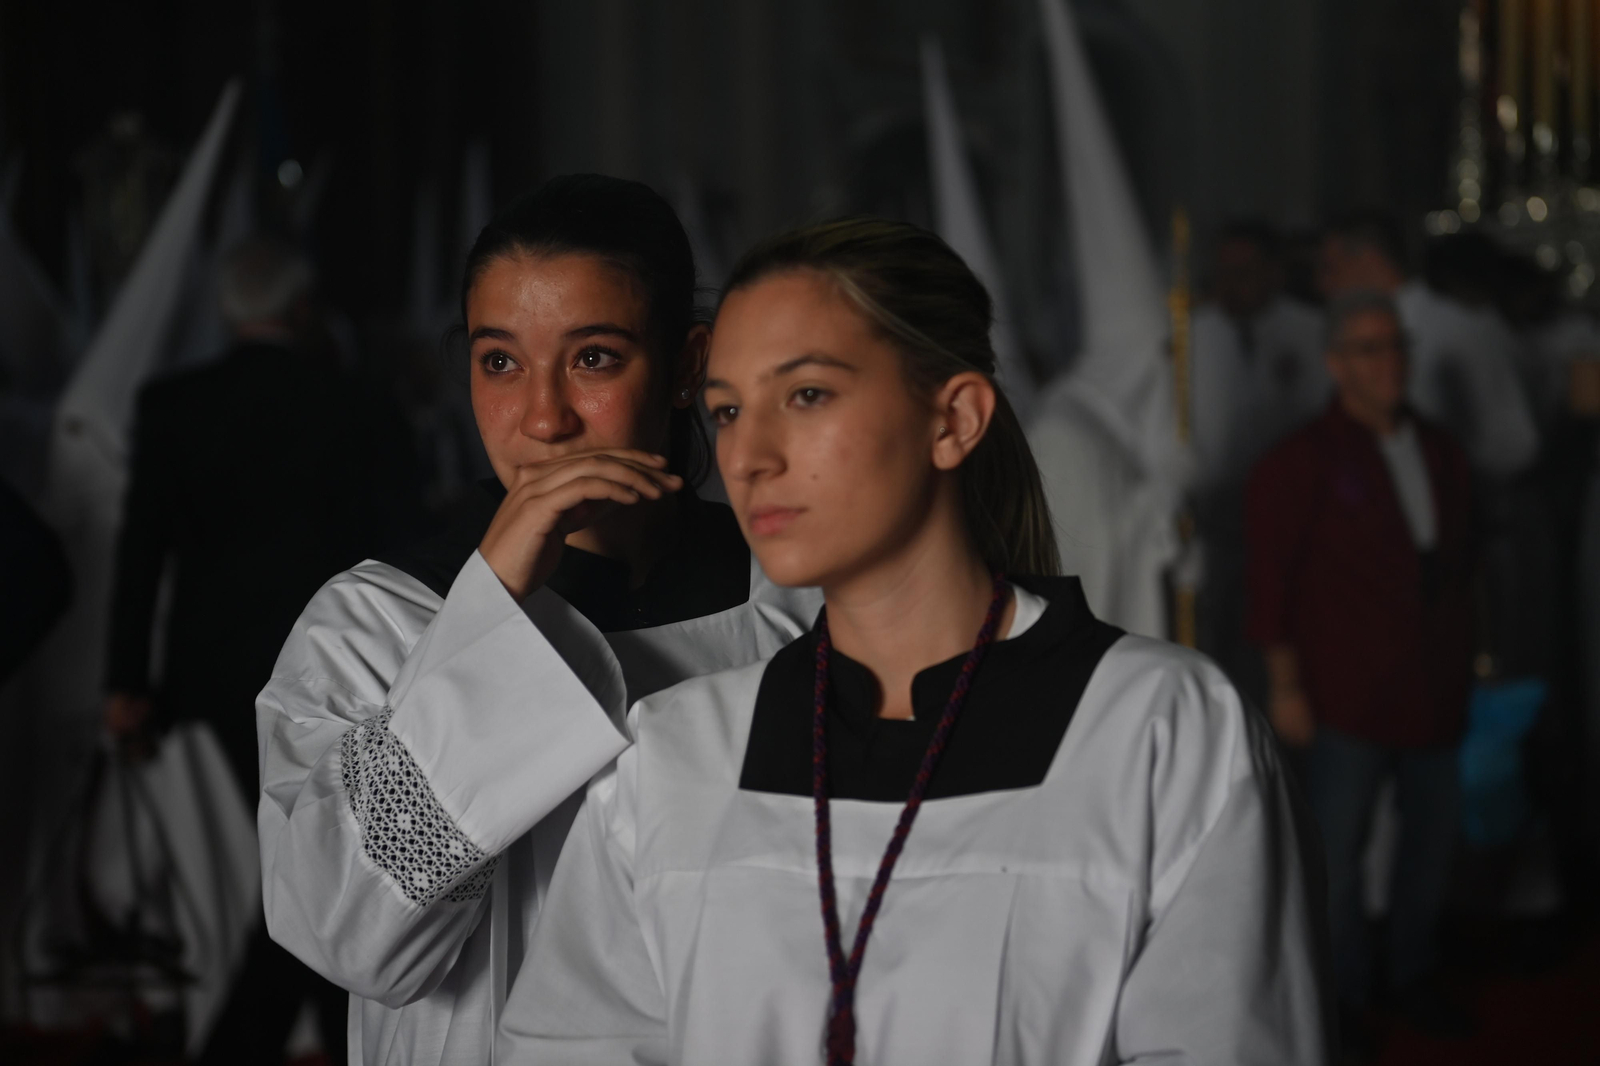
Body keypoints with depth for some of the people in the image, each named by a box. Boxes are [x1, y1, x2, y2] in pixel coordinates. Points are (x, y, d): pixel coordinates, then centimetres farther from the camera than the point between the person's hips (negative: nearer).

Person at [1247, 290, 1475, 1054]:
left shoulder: (1440, 453, 10)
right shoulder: (1303, 462, -8)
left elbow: (1459, 559, 16)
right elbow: (1270, 580, -9)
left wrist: (1460, 662, 13)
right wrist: (1285, 685, -11)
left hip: (1433, 695, 6)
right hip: (1348, 698, -6)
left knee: (1434, 834, 14)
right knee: (1337, 851, 0)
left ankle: (1412, 971, 33)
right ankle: (1342, 995, 15)